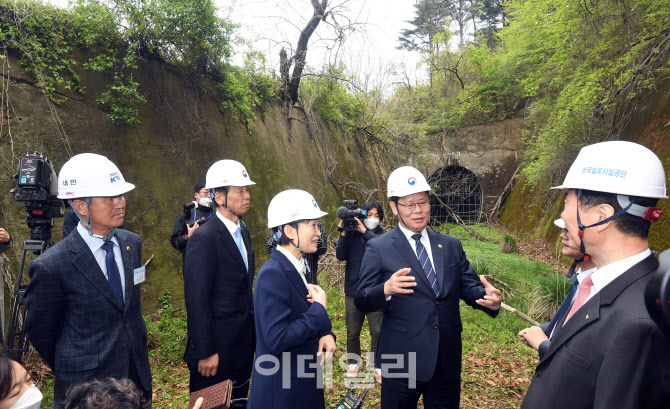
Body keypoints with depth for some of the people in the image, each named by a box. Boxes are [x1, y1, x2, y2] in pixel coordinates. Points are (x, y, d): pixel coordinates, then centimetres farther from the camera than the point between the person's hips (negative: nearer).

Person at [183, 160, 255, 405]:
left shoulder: (243, 231, 6)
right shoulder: (204, 238, -20)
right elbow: (196, 300, -20)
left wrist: (251, 334, 13)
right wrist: (205, 353, -18)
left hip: (243, 345, 8)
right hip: (217, 349, -7)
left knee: (239, 402, 21)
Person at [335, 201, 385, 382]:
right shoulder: (352, 235, 0)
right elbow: (340, 255, -9)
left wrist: (365, 231, -25)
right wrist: (343, 233, -19)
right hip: (353, 290, 2)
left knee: (377, 331, 3)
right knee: (352, 332, 13)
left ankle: (376, 364, 24)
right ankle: (354, 362, 33)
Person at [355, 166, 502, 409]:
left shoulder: (451, 245, 6)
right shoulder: (379, 248, -7)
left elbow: (469, 288, 4)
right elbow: (362, 302, -9)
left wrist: (490, 299, -18)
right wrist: (386, 290, -29)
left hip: (448, 359, 4)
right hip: (402, 360, -3)